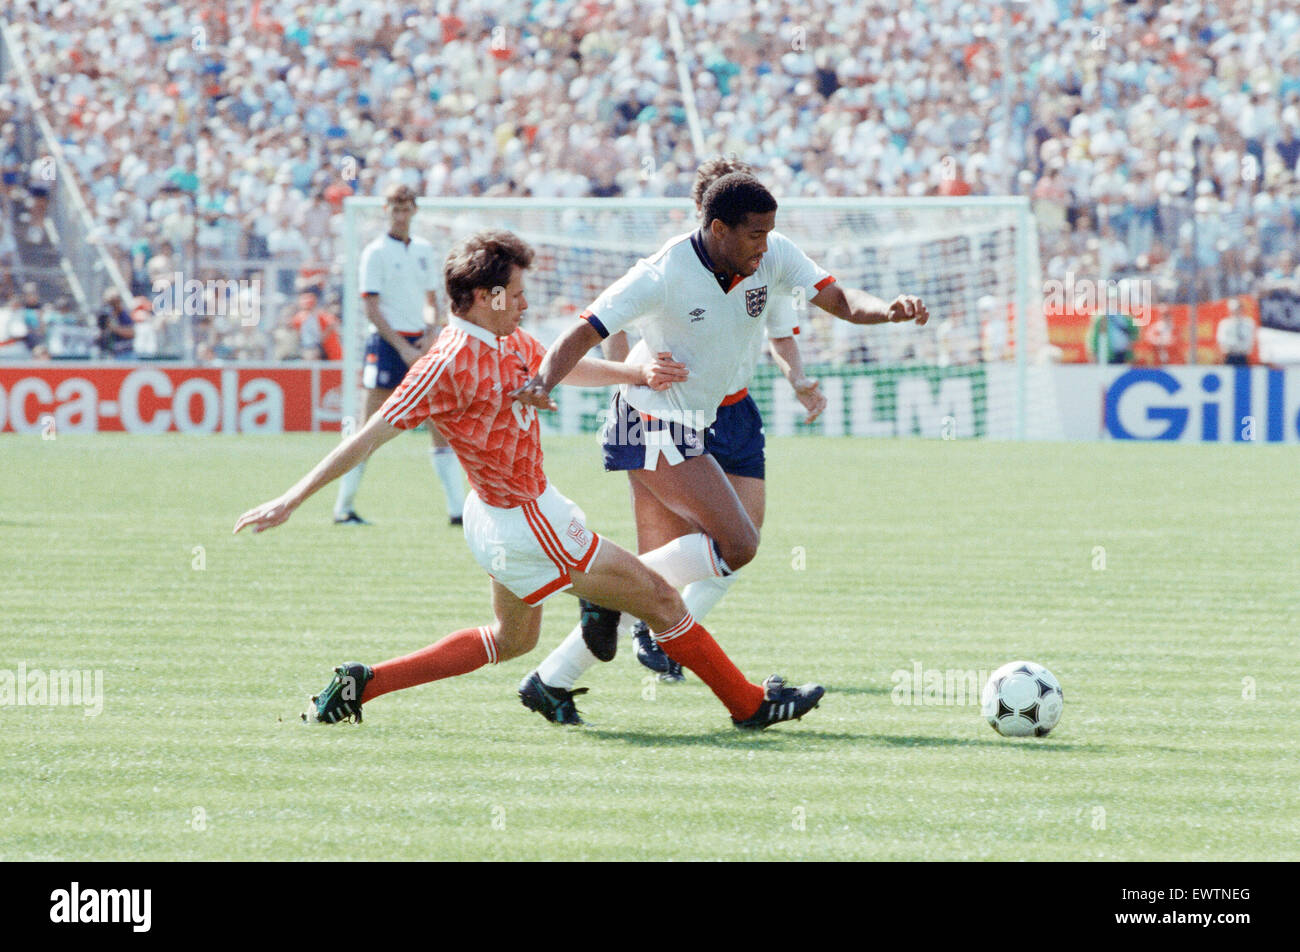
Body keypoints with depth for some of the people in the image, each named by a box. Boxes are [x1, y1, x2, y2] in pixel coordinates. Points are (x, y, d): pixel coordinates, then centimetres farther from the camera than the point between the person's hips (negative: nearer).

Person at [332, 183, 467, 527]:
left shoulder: (424, 249, 12)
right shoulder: (375, 252, -5)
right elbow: (372, 308, -9)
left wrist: (430, 333, 0)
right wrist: (402, 347, -15)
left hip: (420, 343, 5)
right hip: (387, 342, -5)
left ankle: (458, 508, 1)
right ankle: (343, 508, 4)